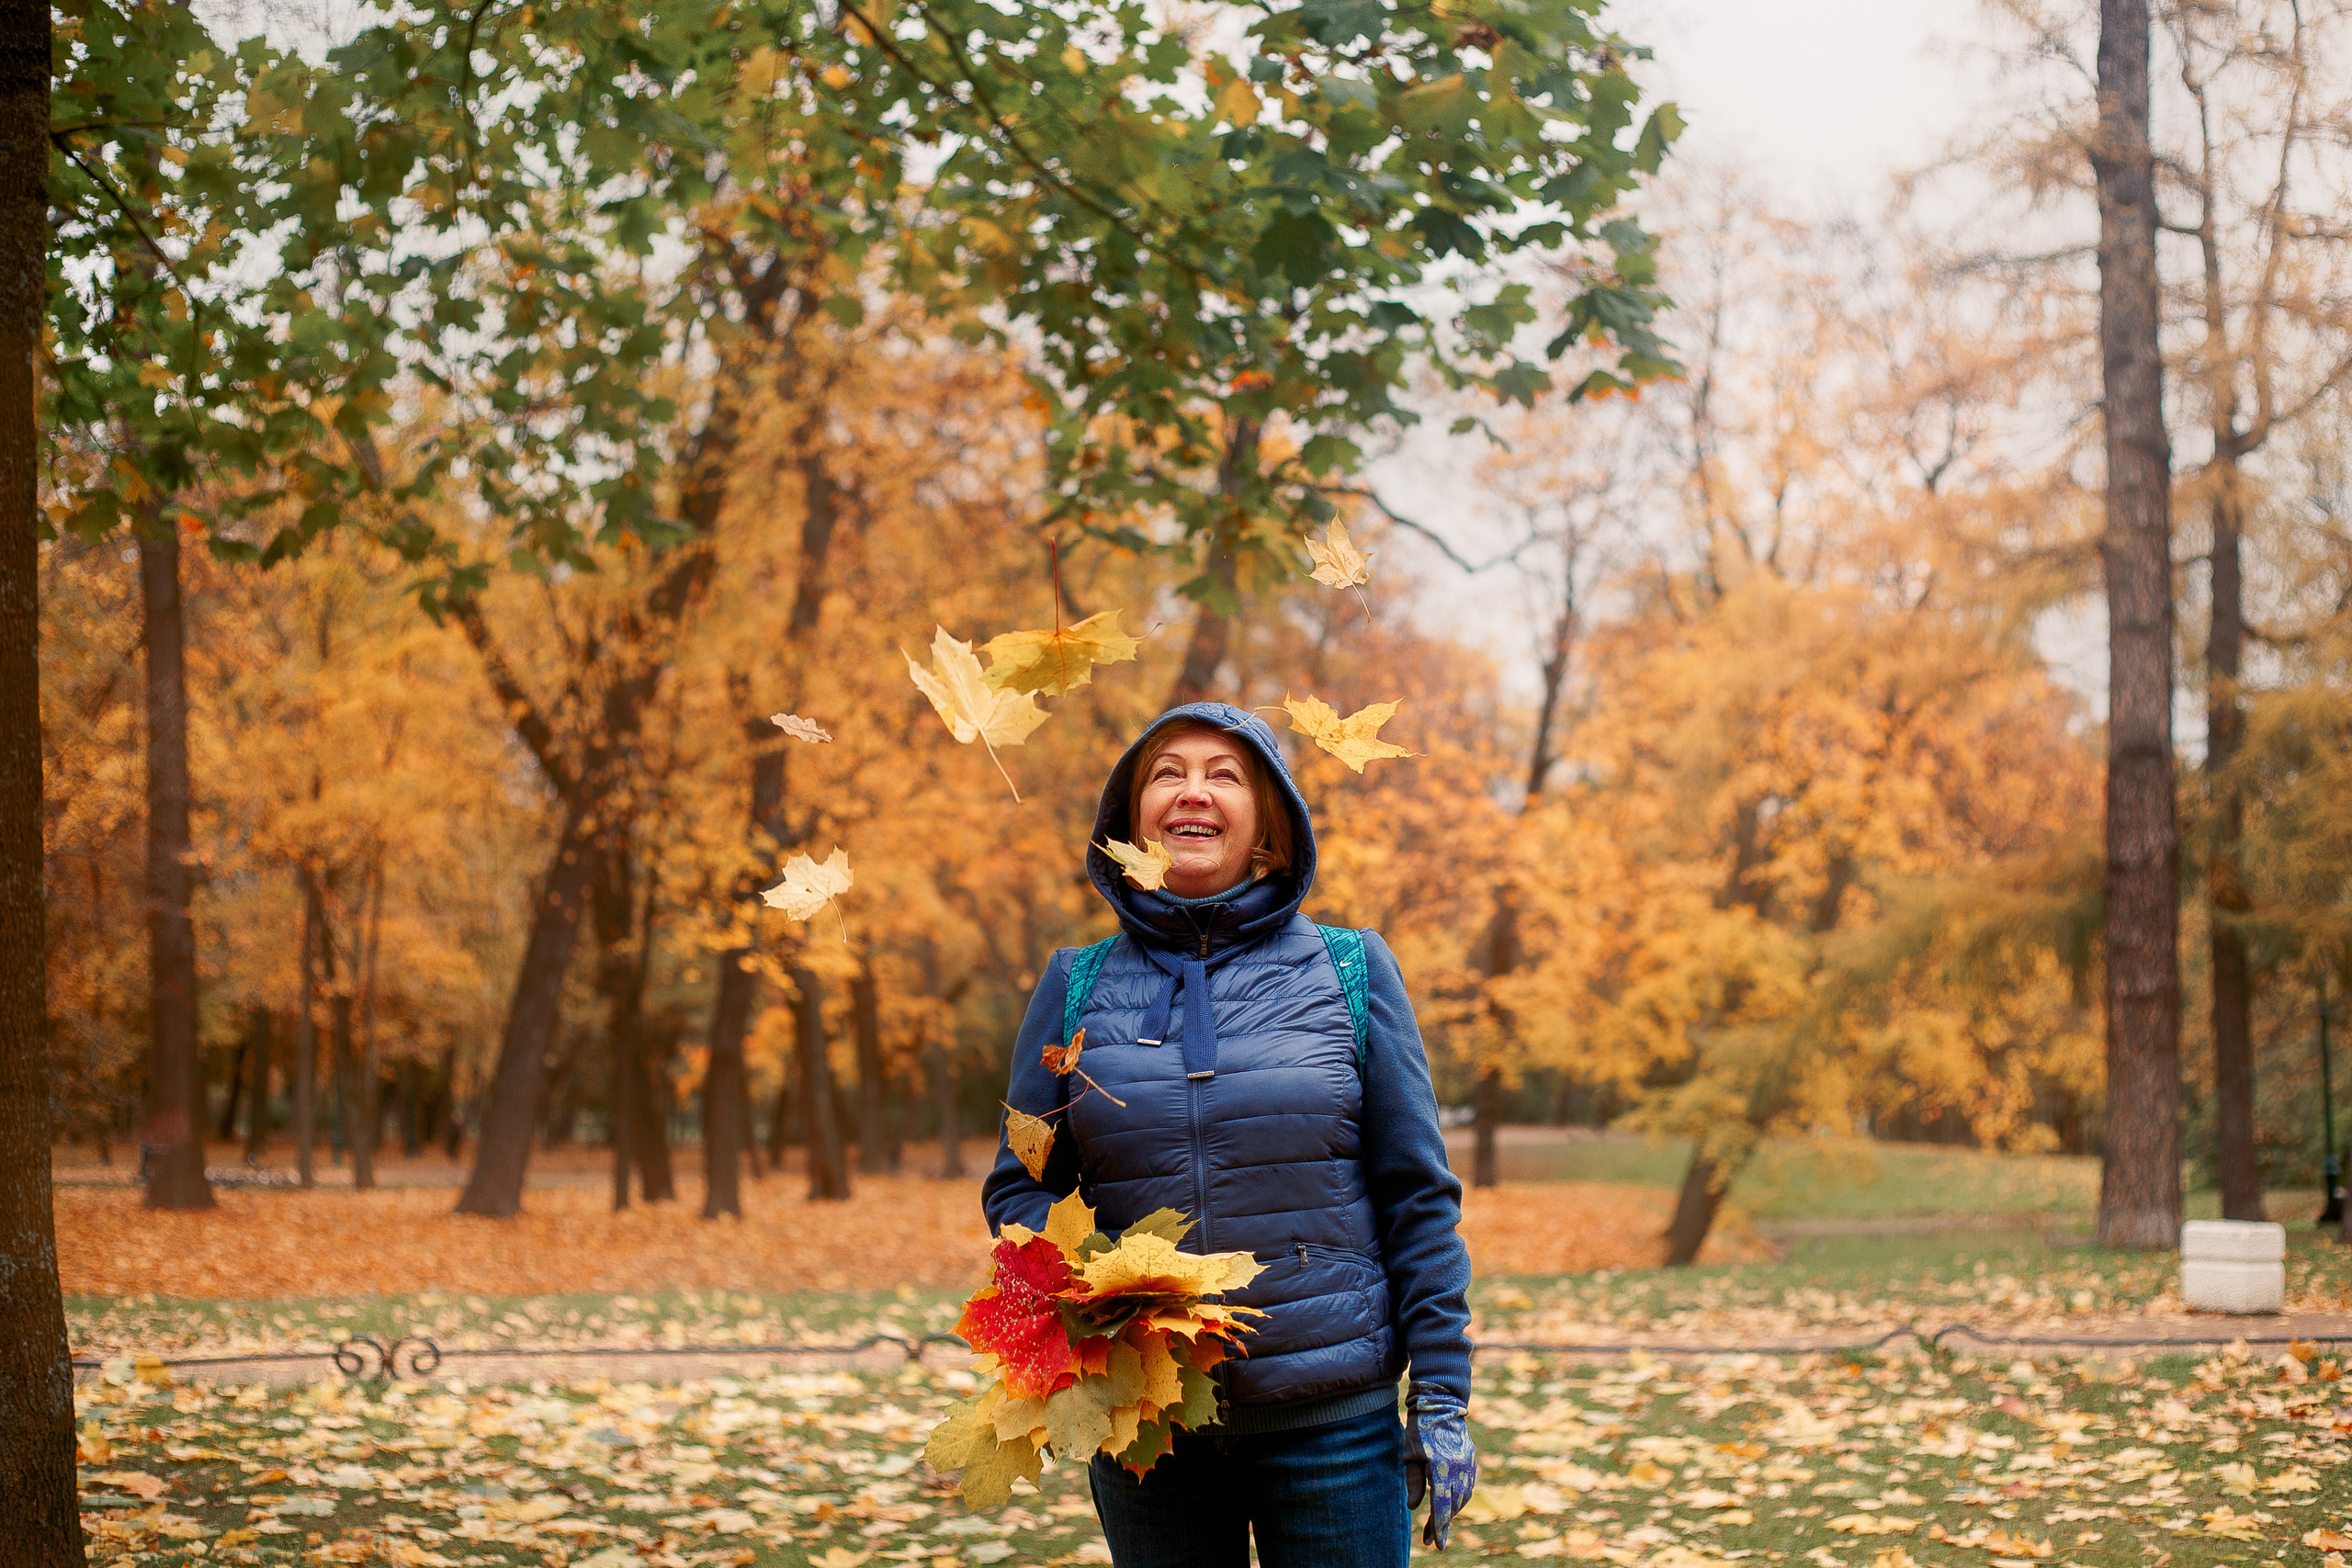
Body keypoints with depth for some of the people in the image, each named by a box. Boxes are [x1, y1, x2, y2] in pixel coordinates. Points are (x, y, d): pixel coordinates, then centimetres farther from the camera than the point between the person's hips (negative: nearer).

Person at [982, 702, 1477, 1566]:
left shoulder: (1350, 970, 2)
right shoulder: (1078, 985, 6)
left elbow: (1418, 1195, 3)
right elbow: (1017, 1186, 8)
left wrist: (1443, 1395, -1)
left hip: (1330, 1418, -1)